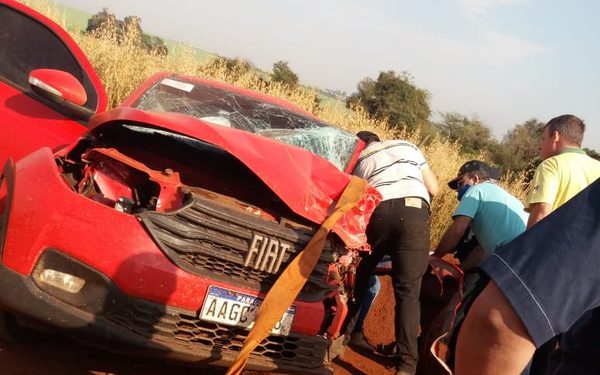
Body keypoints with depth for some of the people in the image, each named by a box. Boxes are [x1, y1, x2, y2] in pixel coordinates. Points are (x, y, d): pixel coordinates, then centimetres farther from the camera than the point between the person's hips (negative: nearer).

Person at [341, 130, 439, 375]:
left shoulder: (360, 161, 29)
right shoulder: (407, 146, 30)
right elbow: (433, 189, 25)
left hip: (378, 211, 1)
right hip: (414, 210, 0)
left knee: (358, 277, 23)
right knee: (408, 290, -2)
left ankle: (341, 336, 30)